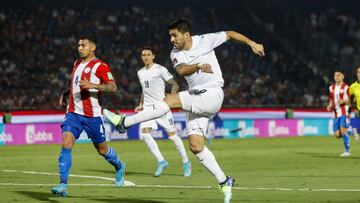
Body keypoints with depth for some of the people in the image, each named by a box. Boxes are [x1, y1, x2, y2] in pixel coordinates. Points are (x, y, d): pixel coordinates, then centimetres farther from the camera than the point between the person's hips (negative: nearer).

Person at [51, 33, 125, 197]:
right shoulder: (77, 63, 15)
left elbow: (112, 87, -16)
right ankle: (63, 185, -20)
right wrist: (66, 94, 19)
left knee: (102, 149, 10)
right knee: (66, 144, -16)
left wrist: (93, 85, -29)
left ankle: (119, 167, 43)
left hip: (92, 115, -5)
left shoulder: (100, 66, -8)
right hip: (73, 113, 5)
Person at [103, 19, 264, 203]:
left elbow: (230, 34, 9)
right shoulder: (175, 54, 6)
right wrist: (198, 66, -36)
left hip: (212, 96, -6)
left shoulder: (205, 40, -3)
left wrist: (252, 43, 5)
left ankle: (124, 122, -17)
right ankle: (224, 182, 5)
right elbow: (181, 70, -16)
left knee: (170, 100, -22)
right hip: (195, 100, 6)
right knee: (196, 146, -4)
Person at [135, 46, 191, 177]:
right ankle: (161, 161, -7)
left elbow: (175, 85, -7)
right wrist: (141, 105, 18)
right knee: (144, 133, -15)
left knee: (172, 134, -3)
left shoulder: (160, 70, -6)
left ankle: (186, 162, 13)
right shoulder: (140, 73, 13)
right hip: (148, 108, 5)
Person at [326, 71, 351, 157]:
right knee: (337, 134, -1)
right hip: (336, 114, 6)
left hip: (344, 113, -6)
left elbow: (349, 101, -3)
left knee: (343, 131, -17)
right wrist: (330, 106, 6)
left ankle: (347, 151, -7)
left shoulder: (345, 87, -5)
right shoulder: (331, 88, 14)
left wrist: (343, 101, -23)